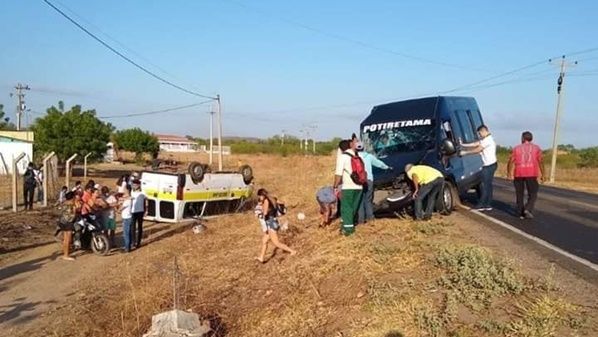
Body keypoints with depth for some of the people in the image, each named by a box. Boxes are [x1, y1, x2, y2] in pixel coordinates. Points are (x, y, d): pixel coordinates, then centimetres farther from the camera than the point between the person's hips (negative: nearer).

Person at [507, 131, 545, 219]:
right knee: (532, 194, 7)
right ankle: (528, 209, -13)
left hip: (518, 173, 1)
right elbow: (540, 161, -3)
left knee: (520, 194, 11)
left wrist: (509, 173, 10)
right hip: (531, 174, -1)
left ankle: (521, 213, 12)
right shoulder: (536, 148, 6)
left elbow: (511, 161, 1)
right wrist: (542, 174, 1)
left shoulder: (517, 148, 7)